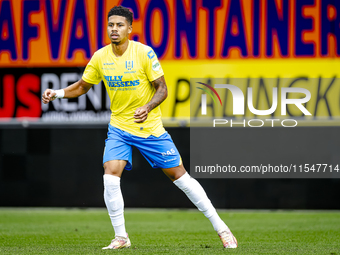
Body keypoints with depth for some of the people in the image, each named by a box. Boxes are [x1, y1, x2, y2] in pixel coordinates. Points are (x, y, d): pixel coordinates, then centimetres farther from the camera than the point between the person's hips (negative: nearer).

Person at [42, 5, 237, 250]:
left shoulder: (144, 53, -14)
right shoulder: (100, 57, -3)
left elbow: (162, 88, -11)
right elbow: (82, 86, 11)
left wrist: (148, 108, -29)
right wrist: (57, 93, -5)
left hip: (149, 126, -3)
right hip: (119, 126, 3)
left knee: (179, 175, -1)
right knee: (110, 177, -17)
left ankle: (220, 227, 10)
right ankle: (121, 237, -1)